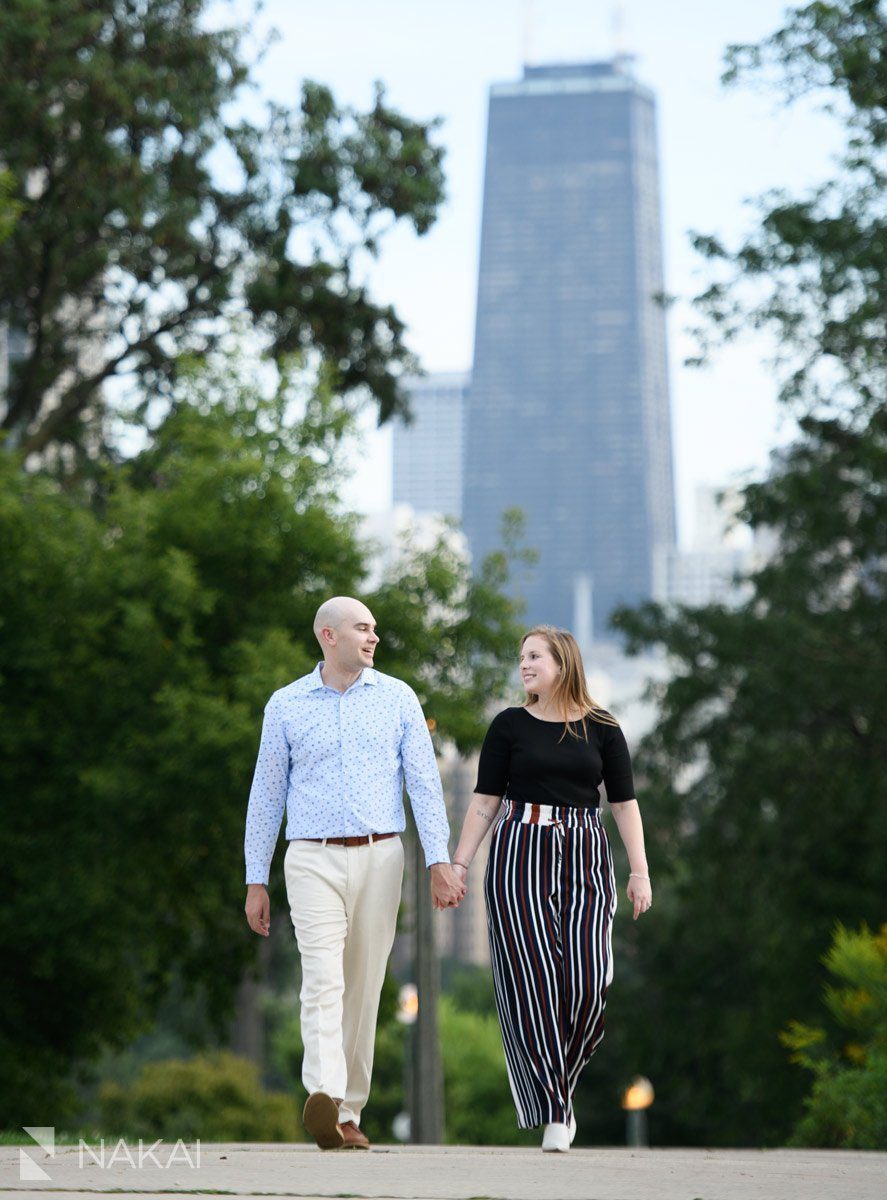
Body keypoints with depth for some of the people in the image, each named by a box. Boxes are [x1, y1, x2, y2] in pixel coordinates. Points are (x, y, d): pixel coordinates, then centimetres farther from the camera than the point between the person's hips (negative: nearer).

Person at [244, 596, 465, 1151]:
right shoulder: (286, 705, 5)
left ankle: (349, 1113, 14)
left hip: (379, 857, 2)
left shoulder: (397, 698, 7)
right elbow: (266, 795, 10)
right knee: (323, 978, -19)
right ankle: (323, 1100, -35)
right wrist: (256, 882, 7)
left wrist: (440, 861, -8)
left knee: (363, 989, 5)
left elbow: (424, 783, 3)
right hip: (314, 860, -2)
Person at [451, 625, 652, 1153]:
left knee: (586, 981, -11)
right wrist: (459, 863, 0)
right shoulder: (510, 726, 7)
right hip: (520, 852, 0)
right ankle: (553, 1112, -5)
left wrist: (640, 870, 0)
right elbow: (485, 801, 7)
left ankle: (561, 1084, 14)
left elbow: (625, 803, 7)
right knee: (532, 980, -9)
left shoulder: (601, 728, 7)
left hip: (584, 857, 0)